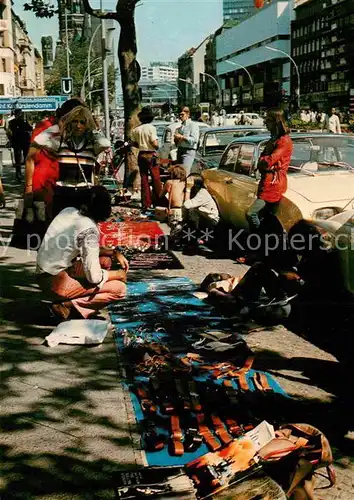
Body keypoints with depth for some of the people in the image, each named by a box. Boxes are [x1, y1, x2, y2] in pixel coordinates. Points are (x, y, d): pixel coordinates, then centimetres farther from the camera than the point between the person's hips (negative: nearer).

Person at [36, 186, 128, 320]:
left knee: (105, 260, 19)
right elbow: (94, 277, -17)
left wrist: (115, 253, 12)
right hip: (56, 283, -9)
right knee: (119, 289, -5)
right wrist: (118, 274, 1)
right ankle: (70, 306, -8)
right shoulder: (89, 230, -21)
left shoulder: (69, 211, 3)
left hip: (43, 275, 9)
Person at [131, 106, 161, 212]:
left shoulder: (136, 129, 2)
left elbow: (134, 143, 7)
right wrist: (157, 147, 2)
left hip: (141, 155, 5)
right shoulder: (151, 128, -13)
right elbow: (155, 143, -18)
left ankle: (146, 203, 10)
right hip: (151, 155, -5)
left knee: (144, 179, 9)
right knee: (156, 179, 5)